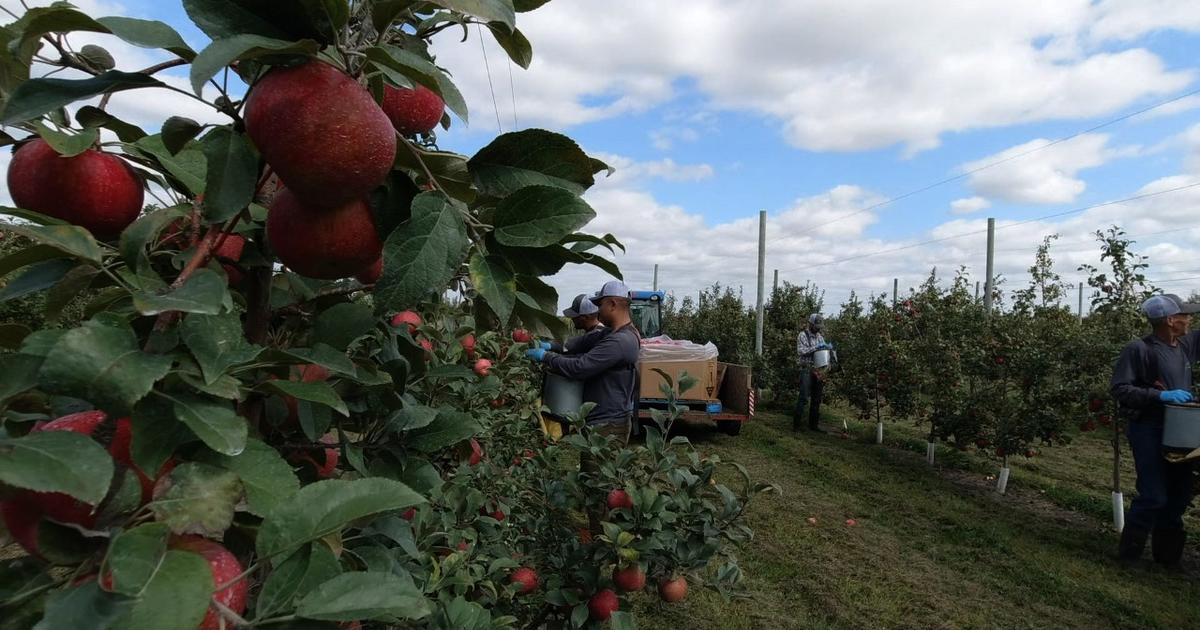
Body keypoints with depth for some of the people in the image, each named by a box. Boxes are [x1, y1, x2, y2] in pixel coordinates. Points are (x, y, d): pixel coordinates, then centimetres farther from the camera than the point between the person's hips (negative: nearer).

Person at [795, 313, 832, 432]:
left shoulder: (820, 336, 16)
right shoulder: (803, 335, -4)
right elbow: (800, 351, -15)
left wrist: (828, 348, 0)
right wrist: (815, 348, -20)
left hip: (818, 370, 7)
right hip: (806, 370, -7)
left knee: (816, 399, 9)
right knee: (804, 398, -11)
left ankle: (814, 424, 17)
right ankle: (797, 423, -5)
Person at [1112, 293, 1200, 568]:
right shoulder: (1139, 349, -14)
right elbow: (1120, 389, -18)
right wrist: (1161, 395, -24)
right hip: (1149, 431, -8)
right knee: (1154, 496, -8)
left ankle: (1167, 555, 28)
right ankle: (1128, 554, 8)